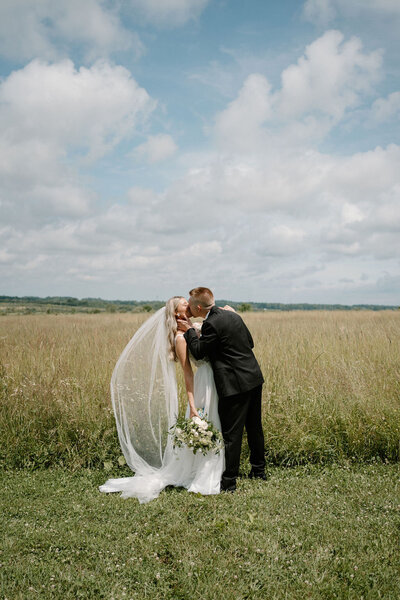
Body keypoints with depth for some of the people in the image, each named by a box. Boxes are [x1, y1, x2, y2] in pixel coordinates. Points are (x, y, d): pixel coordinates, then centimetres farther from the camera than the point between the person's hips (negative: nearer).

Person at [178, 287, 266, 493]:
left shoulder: (211, 324, -18)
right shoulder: (233, 315, 8)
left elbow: (198, 353, -9)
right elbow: (250, 342, 15)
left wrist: (189, 330, 1)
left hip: (235, 385, -9)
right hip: (254, 378, 9)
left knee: (232, 434, 0)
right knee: (254, 427, 20)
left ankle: (228, 482, 8)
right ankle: (258, 469, 35)